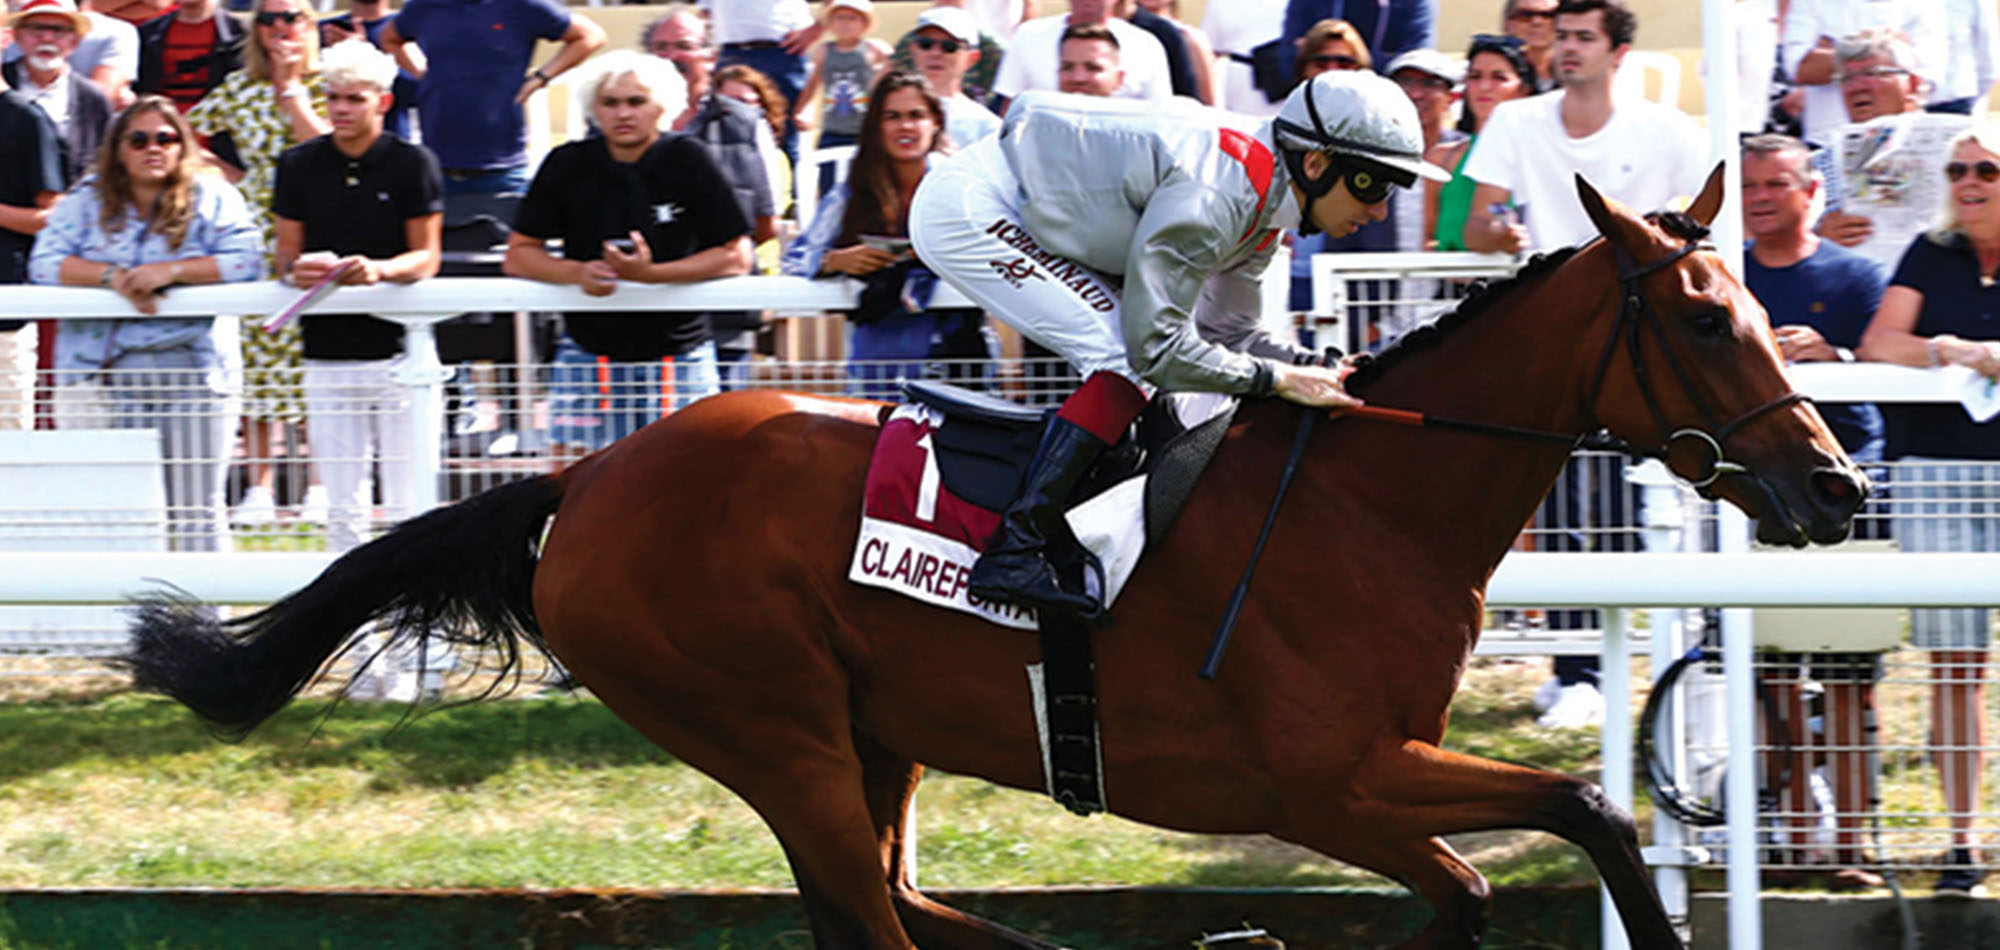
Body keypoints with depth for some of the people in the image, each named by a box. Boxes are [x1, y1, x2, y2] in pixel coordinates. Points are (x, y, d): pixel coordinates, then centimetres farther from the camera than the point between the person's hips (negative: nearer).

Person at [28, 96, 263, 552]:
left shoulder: (212, 198, 8)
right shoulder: (88, 201, 12)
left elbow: (246, 260, -4)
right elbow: (46, 262, 3)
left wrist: (172, 271, -14)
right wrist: (113, 277, -12)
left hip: (191, 365, -1)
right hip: (103, 372, 1)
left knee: (196, 510, -3)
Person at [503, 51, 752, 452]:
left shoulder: (686, 161, -4)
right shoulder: (568, 166, 0)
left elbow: (736, 257, -4)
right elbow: (518, 255, 4)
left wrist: (651, 274, -18)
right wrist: (577, 272, -17)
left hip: (678, 352, -1)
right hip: (589, 353, 1)